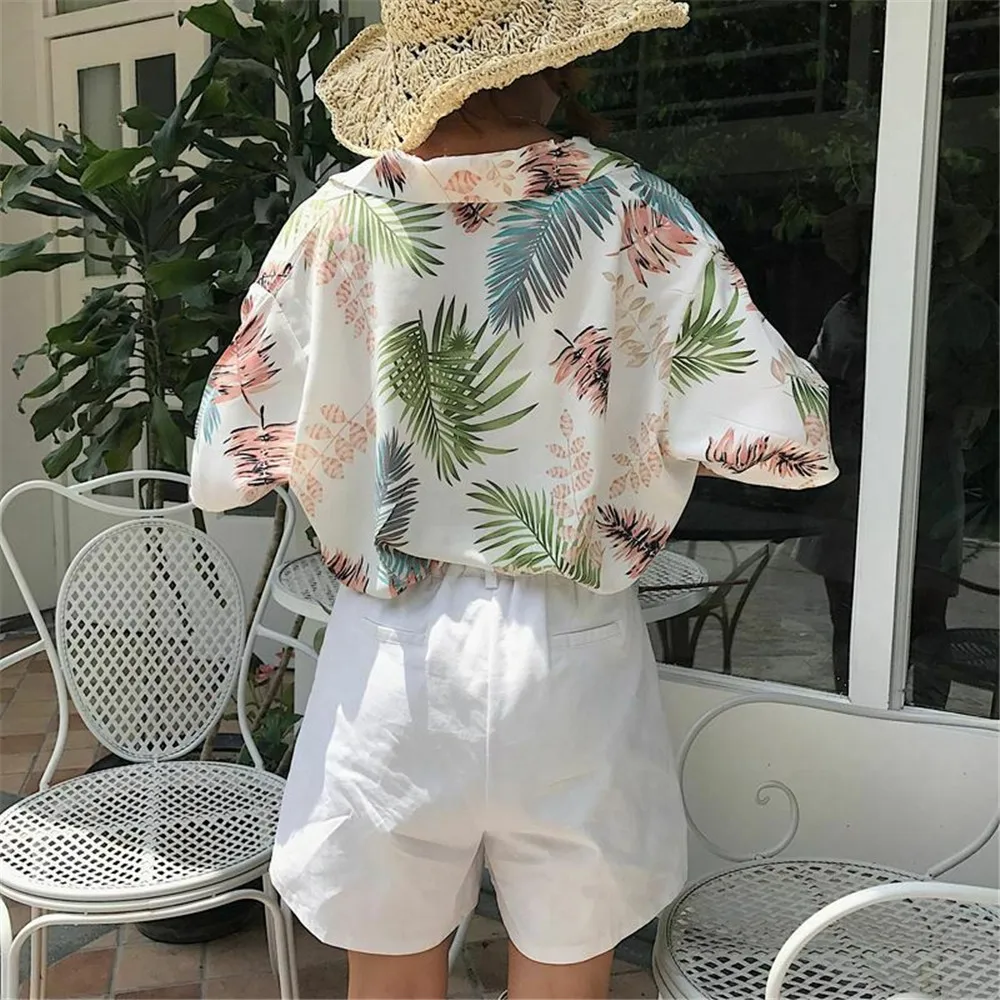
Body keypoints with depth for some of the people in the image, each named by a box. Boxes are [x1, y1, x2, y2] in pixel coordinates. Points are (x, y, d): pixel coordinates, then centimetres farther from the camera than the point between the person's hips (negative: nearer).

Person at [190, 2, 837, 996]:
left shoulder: (335, 221, -6)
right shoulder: (630, 212, -8)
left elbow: (226, 462, -3)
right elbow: (786, 434, -10)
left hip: (394, 658, 1)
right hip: (570, 656, 0)